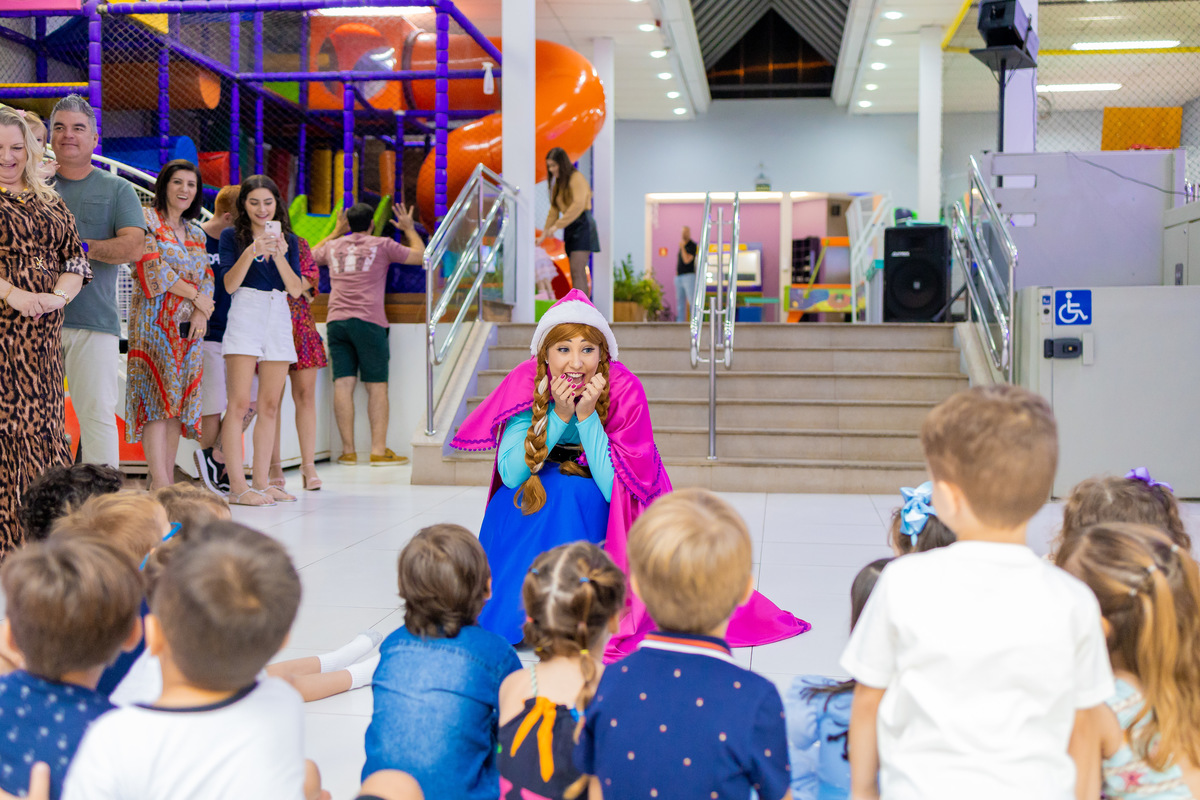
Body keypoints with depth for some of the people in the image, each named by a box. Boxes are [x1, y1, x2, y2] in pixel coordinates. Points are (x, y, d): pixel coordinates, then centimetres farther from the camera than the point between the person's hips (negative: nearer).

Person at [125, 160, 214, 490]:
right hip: (157, 321, -6)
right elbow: (153, 268, -10)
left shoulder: (196, 233, 21)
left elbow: (207, 277, 14)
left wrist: (201, 311, -4)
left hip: (190, 325, 6)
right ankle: (161, 483, -19)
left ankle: (166, 480, 5)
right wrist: (195, 294, -7)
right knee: (157, 399, -13)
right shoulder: (147, 220, 1)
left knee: (180, 400, 2)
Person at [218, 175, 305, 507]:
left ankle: (261, 482, 9)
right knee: (239, 404, -10)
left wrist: (279, 255, -10)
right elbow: (230, 284, -5)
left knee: (270, 406, 4)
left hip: (279, 319, 4)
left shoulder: (288, 239, 14)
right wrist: (251, 252, -17)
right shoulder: (232, 236, 5)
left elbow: (296, 289, 4)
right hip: (244, 317, -4)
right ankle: (237, 487, -11)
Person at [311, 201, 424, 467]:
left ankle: (348, 451, 0)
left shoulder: (334, 246, 15)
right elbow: (420, 256, 12)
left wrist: (336, 232, 44)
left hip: (335, 321, 4)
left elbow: (312, 255, 38)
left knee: (343, 385, 0)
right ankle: (379, 450, -5)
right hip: (368, 321, -4)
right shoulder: (381, 245, 4)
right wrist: (409, 229, 26)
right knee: (377, 386, -1)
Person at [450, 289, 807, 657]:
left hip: (598, 513, -1)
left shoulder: (624, 390, -25)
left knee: (571, 491, -31)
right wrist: (559, 415, -34)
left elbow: (614, 488, -27)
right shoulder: (526, 383, -21)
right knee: (551, 485, -30)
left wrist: (586, 415, -35)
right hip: (534, 507, 1)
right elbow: (510, 474, -26)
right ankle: (508, 612, -13)